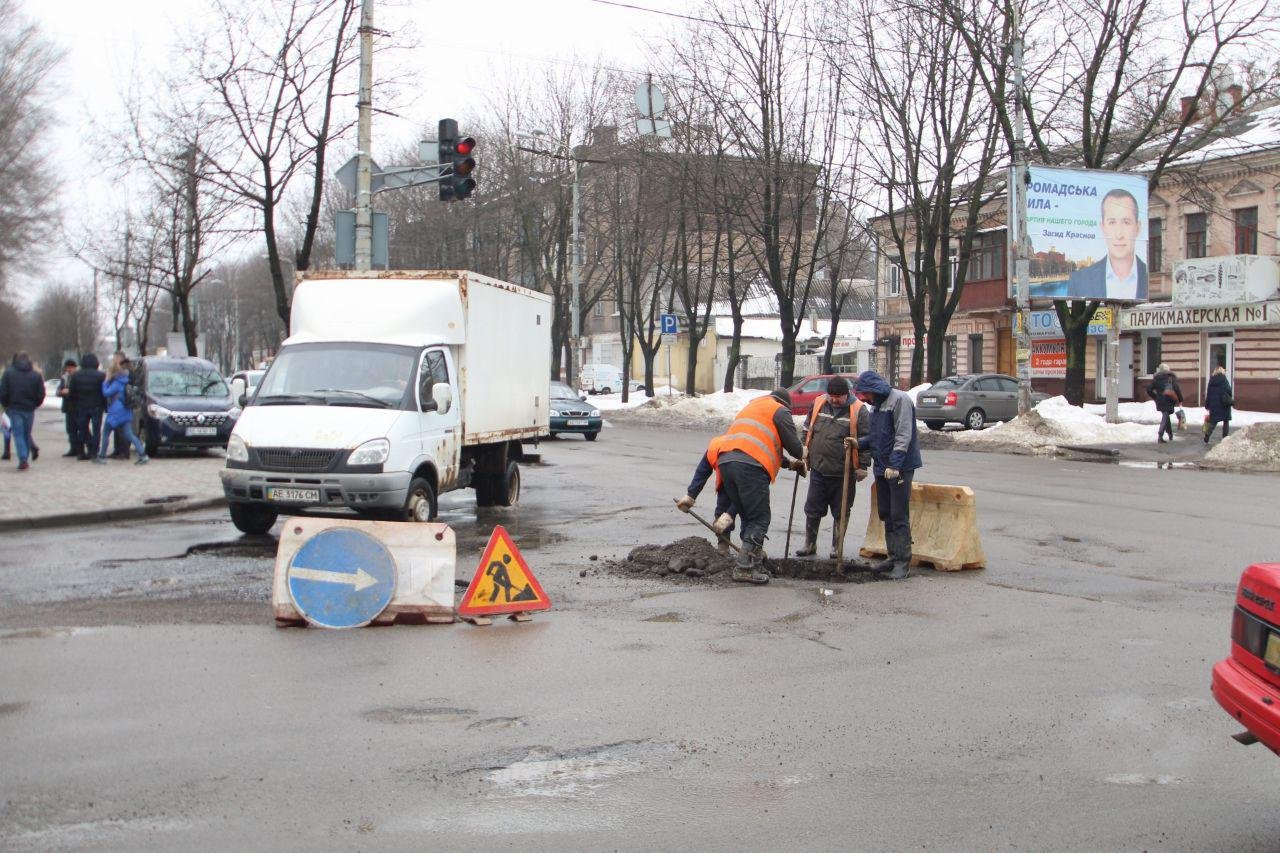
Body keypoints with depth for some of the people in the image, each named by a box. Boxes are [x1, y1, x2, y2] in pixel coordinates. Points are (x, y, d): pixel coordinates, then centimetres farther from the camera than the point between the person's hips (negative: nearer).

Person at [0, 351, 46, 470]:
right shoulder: (36, 374, 0)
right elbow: (41, 394, 0)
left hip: (14, 408, -2)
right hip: (29, 409, 2)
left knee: (18, 434, 0)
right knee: (27, 433, 17)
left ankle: (23, 460, -9)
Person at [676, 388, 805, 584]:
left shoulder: (750, 407, 36)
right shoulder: (780, 410, 12)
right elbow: (794, 446, 6)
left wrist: (788, 463, 40)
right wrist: (800, 456, 29)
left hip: (725, 460, 7)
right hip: (750, 465, -7)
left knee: (747, 516, 17)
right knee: (759, 518, -3)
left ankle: (755, 562, 18)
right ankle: (745, 568, -9)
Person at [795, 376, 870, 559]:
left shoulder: (859, 410, -7)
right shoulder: (818, 404, 4)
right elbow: (807, 430, 16)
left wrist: (862, 466, -7)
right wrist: (803, 451, 11)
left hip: (844, 474, -3)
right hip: (818, 469, 3)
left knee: (840, 513, 8)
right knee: (812, 510, 9)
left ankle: (837, 549, 20)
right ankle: (809, 545, 22)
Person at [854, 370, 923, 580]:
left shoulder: (899, 400, -14)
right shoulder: (878, 405, 16)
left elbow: (903, 435, -20)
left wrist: (894, 464, -26)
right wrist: (858, 443, 5)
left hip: (900, 468, -9)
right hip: (882, 468, 9)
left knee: (899, 516, -8)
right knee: (885, 514, 14)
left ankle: (903, 561, -4)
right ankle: (893, 556, 23)